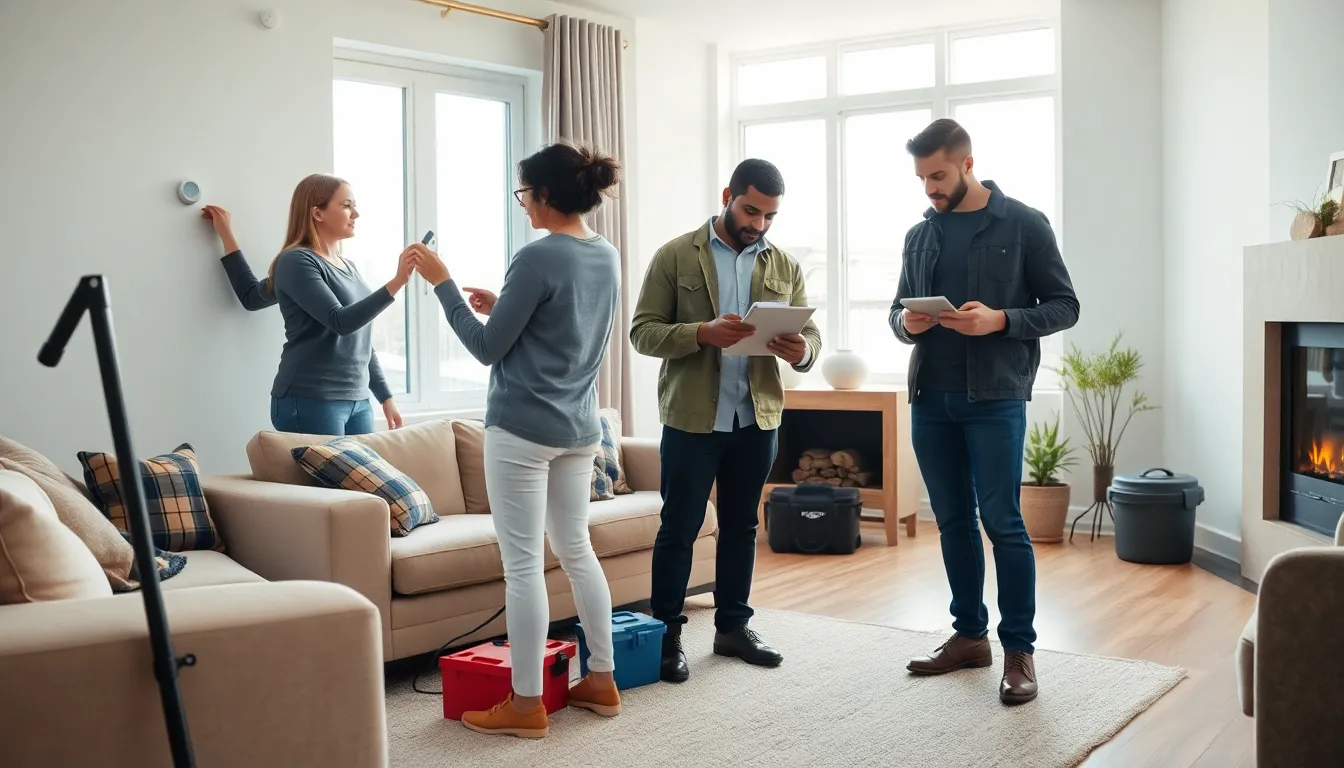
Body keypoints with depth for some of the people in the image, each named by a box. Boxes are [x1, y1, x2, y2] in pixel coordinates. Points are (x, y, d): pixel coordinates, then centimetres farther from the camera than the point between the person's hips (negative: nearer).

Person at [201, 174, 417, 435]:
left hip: (357, 402, 8)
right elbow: (341, 322, -20)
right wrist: (396, 283, -26)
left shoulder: (348, 268, 16)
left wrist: (385, 396, 18)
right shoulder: (297, 262, -8)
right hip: (309, 402, -8)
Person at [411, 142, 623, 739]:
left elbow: (487, 349, -12)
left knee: (523, 564, -1)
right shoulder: (607, 257, 8)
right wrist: (502, 308, 17)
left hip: (523, 429, -8)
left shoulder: (539, 257, -16)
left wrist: (442, 283, -5)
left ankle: (526, 704, 6)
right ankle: (602, 680, 23)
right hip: (579, 428, 8)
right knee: (576, 550, 17)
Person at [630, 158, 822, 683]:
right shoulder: (675, 256, -4)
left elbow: (810, 332, 5)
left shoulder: (784, 265, 7)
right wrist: (702, 333, -24)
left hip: (758, 418, 4)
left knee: (741, 526, 14)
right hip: (692, 417, -4)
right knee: (679, 529, 3)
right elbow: (643, 331, -8)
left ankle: (733, 627, 27)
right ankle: (666, 635, 14)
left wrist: (802, 350, -19)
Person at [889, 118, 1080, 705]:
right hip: (930, 400, 5)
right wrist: (905, 323, -5)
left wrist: (1000, 320, -18)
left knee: (1002, 522, -5)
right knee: (953, 521, 11)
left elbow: (1064, 307, -2)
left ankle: (1020, 649, 5)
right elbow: (899, 308, 19)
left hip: (995, 399, -5)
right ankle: (970, 635, 23)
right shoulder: (919, 235, 13)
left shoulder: (1024, 225, -2)